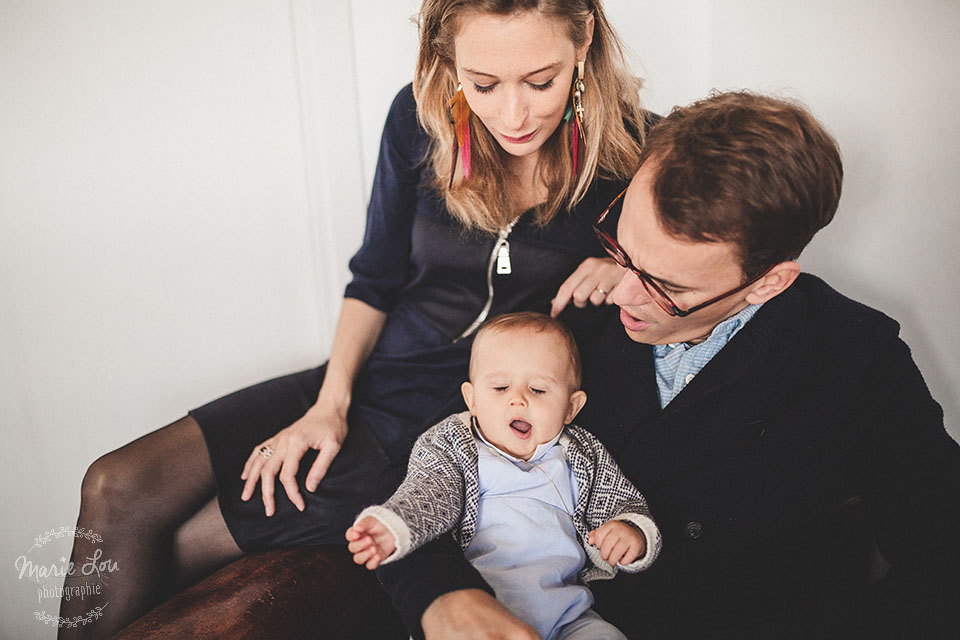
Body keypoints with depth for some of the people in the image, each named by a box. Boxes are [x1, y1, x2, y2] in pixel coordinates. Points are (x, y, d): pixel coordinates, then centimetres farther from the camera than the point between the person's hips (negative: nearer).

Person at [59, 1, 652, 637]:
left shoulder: (629, 148, -14)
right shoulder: (421, 115, -6)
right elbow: (376, 278, 5)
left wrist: (624, 268, -19)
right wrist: (332, 403, -4)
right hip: (374, 373, 4)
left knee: (181, 547, -7)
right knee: (117, 491, -5)